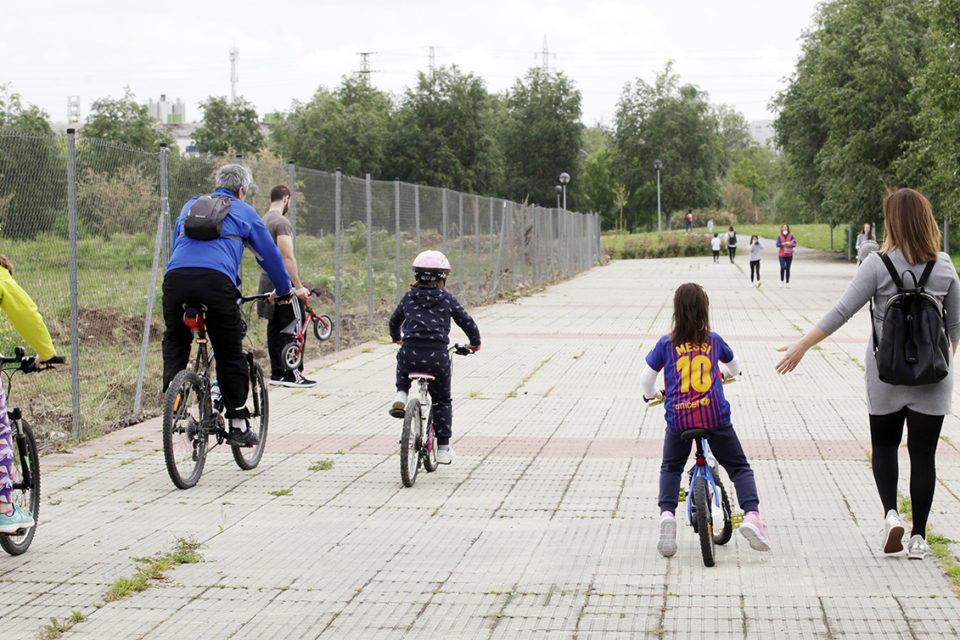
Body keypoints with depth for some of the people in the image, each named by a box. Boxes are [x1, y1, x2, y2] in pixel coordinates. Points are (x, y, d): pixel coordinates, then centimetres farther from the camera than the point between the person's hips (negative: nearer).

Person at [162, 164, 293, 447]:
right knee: (230, 355, 8)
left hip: (175, 275, 3)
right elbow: (269, 253, 26)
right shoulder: (243, 211, 22)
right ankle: (238, 425, 12)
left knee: (175, 339, 27)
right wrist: (284, 290, 40)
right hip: (216, 279, -3)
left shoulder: (190, 206, 32)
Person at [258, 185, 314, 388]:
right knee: (294, 328, -6)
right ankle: (293, 375, -6)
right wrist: (298, 286, -19)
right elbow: (287, 258, -20)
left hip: (267, 280, 10)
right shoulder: (281, 222, -15)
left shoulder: (264, 220, 15)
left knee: (275, 329, 11)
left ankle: (277, 373, 14)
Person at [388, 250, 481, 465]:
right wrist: (475, 343, 31)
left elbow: (394, 320, 27)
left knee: (403, 369, 39)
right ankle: (443, 448, 13)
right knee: (442, 399, 16)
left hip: (410, 352, 2)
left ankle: (401, 395, 10)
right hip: (438, 355, -1)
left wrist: (396, 338, 48)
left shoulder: (409, 297, 13)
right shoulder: (446, 299, 6)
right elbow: (466, 321, 12)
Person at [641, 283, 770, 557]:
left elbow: (646, 378, 9)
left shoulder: (666, 344, 3)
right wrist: (729, 373, 51)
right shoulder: (714, 341, 7)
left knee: (670, 468, 22)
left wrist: (651, 395, 32)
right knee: (739, 466, 12)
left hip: (678, 418, 0)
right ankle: (751, 514, -11)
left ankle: (667, 512, -2)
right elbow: (735, 366, 27)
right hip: (715, 417, 0)